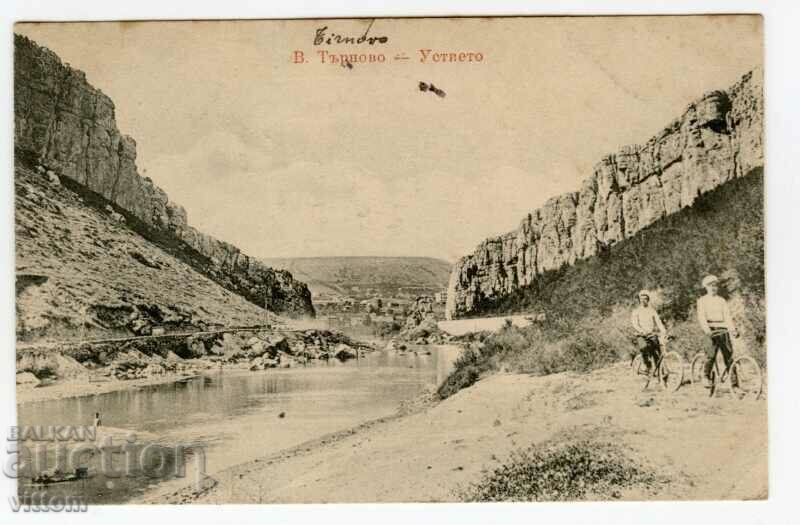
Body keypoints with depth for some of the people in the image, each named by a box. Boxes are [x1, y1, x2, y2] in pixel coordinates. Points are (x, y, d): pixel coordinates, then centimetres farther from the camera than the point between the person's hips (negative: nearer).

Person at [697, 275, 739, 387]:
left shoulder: (722, 301, 16)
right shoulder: (702, 300, 6)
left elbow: (727, 316, 5)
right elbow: (701, 317, -7)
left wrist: (733, 329, -12)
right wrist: (707, 330, -23)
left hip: (723, 330, 3)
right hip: (711, 331, -3)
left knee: (729, 356, -2)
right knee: (710, 355, -14)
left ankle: (734, 382, -1)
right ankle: (707, 378, 0)